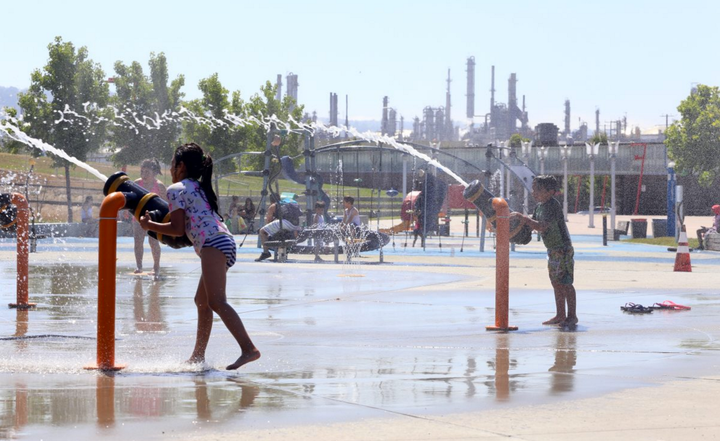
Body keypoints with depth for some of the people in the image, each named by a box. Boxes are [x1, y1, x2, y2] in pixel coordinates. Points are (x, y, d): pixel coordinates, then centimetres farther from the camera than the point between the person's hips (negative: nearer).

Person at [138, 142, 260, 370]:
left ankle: (249, 349, -34)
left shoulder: (175, 189, 3)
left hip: (213, 244, -10)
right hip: (226, 242, 10)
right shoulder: (199, 188, 29)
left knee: (216, 301, -20)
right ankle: (198, 356, 23)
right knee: (202, 300, 17)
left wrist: (149, 225, 7)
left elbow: (178, 228, -5)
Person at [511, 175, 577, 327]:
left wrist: (521, 216, -28)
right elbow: (532, 223, 19)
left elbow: (541, 227, -31)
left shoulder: (553, 206, -22)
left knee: (565, 283, -5)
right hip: (553, 250, 9)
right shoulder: (540, 206, 8)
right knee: (556, 283, 12)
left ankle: (572, 316, 2)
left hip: (563, 249, -9)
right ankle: (560, 316, 19)